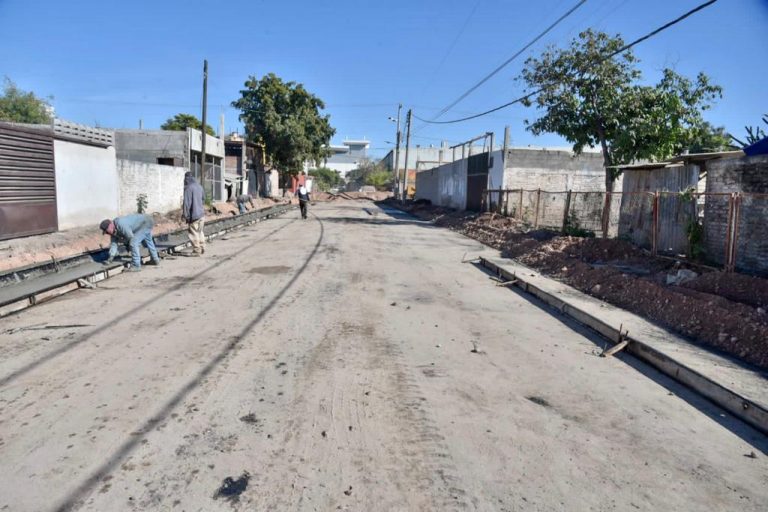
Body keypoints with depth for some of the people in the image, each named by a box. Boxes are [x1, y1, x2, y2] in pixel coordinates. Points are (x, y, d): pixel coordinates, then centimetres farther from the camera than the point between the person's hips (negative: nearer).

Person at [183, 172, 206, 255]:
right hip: (201, 213, 7)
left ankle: (196, 250, 5)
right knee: (200, 232, 17)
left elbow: (187, 203, -14)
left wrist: (185, 214, -9)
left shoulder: (188, 188, -14)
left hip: (193, 215, -7)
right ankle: (202, 249, 22)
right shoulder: (199, 187, 7)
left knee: (193, 233, 2)